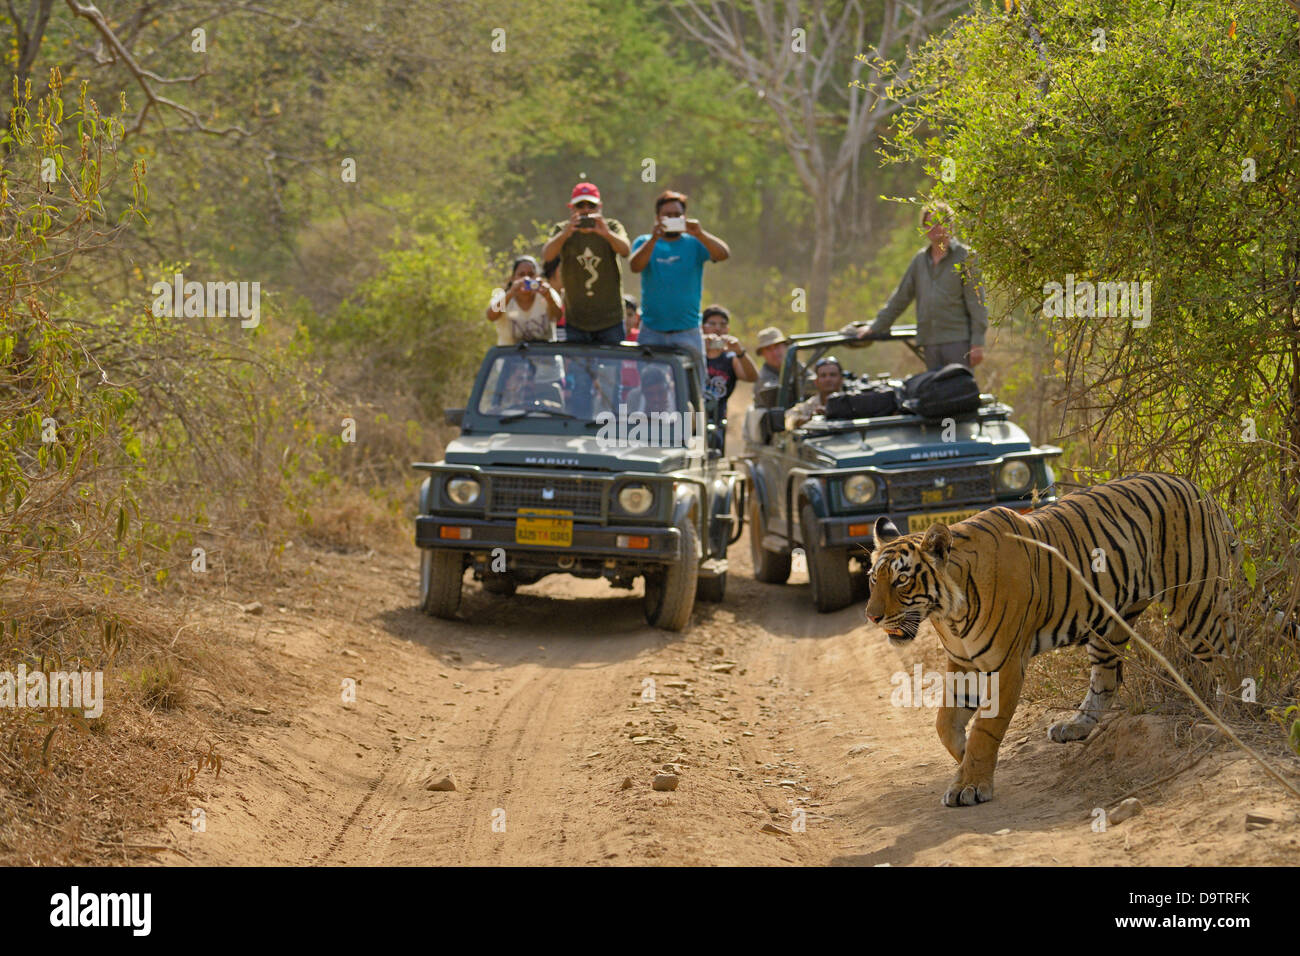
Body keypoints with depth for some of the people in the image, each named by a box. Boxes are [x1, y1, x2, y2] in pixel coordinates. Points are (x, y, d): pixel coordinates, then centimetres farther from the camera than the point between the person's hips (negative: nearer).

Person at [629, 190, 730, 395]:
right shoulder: (644, 242, 7)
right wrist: (654, 238, -26)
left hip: (687, 331, 0)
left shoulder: (695, 244, 6)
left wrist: (700, 234, -27)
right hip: (652, 331, 0)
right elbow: (635, 266, -12)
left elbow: (723, 254, -11)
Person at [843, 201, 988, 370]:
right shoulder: (920, 259, 16)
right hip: (930, 341, 5)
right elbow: (901, 296, 23)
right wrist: (876, 327, 23)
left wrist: (977, 343, -11)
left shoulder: (965, 257, 0)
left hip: (958, 340, -5)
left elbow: (976, 303, -4)